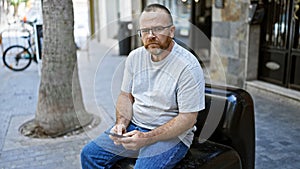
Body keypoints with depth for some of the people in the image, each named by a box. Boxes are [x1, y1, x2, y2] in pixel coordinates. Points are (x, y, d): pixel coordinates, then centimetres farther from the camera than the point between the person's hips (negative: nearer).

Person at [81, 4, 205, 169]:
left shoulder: (188, 66, -17)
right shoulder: (135, 57, 2)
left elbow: (187, 119, -18)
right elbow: (126, 95, 11)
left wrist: (147, 139, -24)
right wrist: (122, 123, -9)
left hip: (171, 135, -5)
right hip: (134, 126, 6)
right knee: (89, 154, -2)